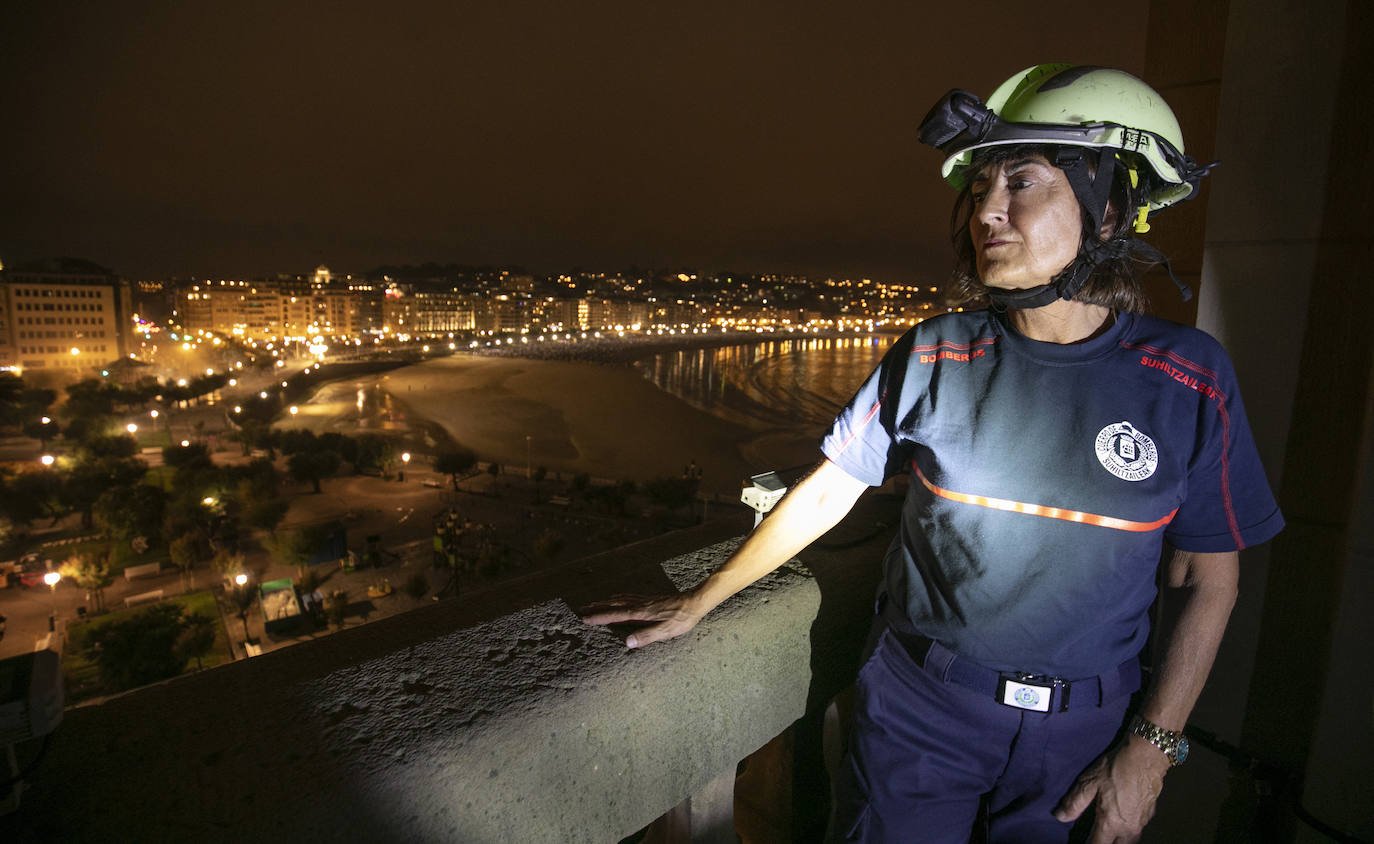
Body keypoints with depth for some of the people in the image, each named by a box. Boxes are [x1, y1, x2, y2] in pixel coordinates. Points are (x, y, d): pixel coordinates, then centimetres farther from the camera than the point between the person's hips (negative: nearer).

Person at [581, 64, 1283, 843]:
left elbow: (1208, 582, -1)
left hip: (1079, 729, 1)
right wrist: (697, 603, -1)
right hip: (919, 703, 0)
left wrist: (1152, 747, -3)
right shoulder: (933, 358, -10)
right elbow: (825, 494, -5)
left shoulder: (1188, 380, -9)